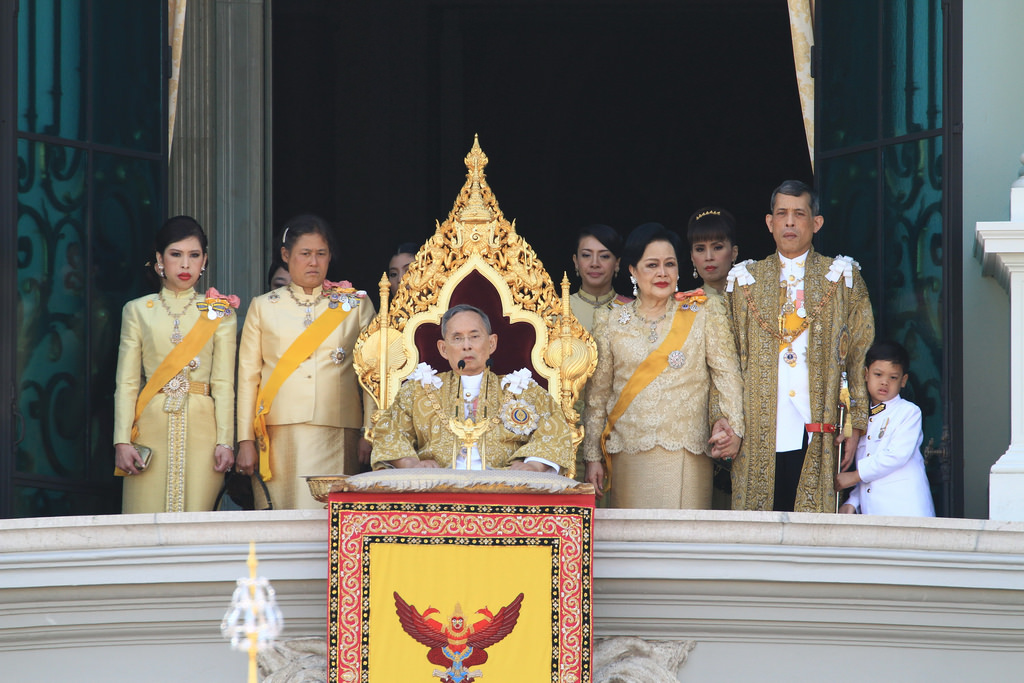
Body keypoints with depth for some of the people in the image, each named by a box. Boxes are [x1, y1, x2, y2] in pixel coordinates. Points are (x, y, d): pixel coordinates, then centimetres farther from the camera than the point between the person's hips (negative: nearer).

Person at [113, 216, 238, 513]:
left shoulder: (219, 313, 10)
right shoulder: (138, 311, 9)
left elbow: (223, 383, 5)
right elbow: (126, 382, 6)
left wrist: (225, 441, -4)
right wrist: (122, 440, -4)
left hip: (200, 429, 0)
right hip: (152, 429, 0)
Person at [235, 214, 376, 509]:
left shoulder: (357, 305, 11)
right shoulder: (263, 307, 12)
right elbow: (248, 377, 9)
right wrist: (245, 440, 2)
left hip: (336, 436, 0)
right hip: (278, 437, 1)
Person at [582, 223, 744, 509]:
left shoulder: (704, 312, 6)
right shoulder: (611, 321, 9)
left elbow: (727, 374, 0)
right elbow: (597, 394, 12)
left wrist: (732, 426, -13)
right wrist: (592, 456, 9)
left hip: (685, 453, -1)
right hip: (629, 454, 1)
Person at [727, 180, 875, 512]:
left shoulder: (841, 278, 9)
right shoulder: (746, 280, 13)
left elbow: (861, 355, 7)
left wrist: (856, 423, -1)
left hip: (817, 434, -1)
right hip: (760, 435, 1)